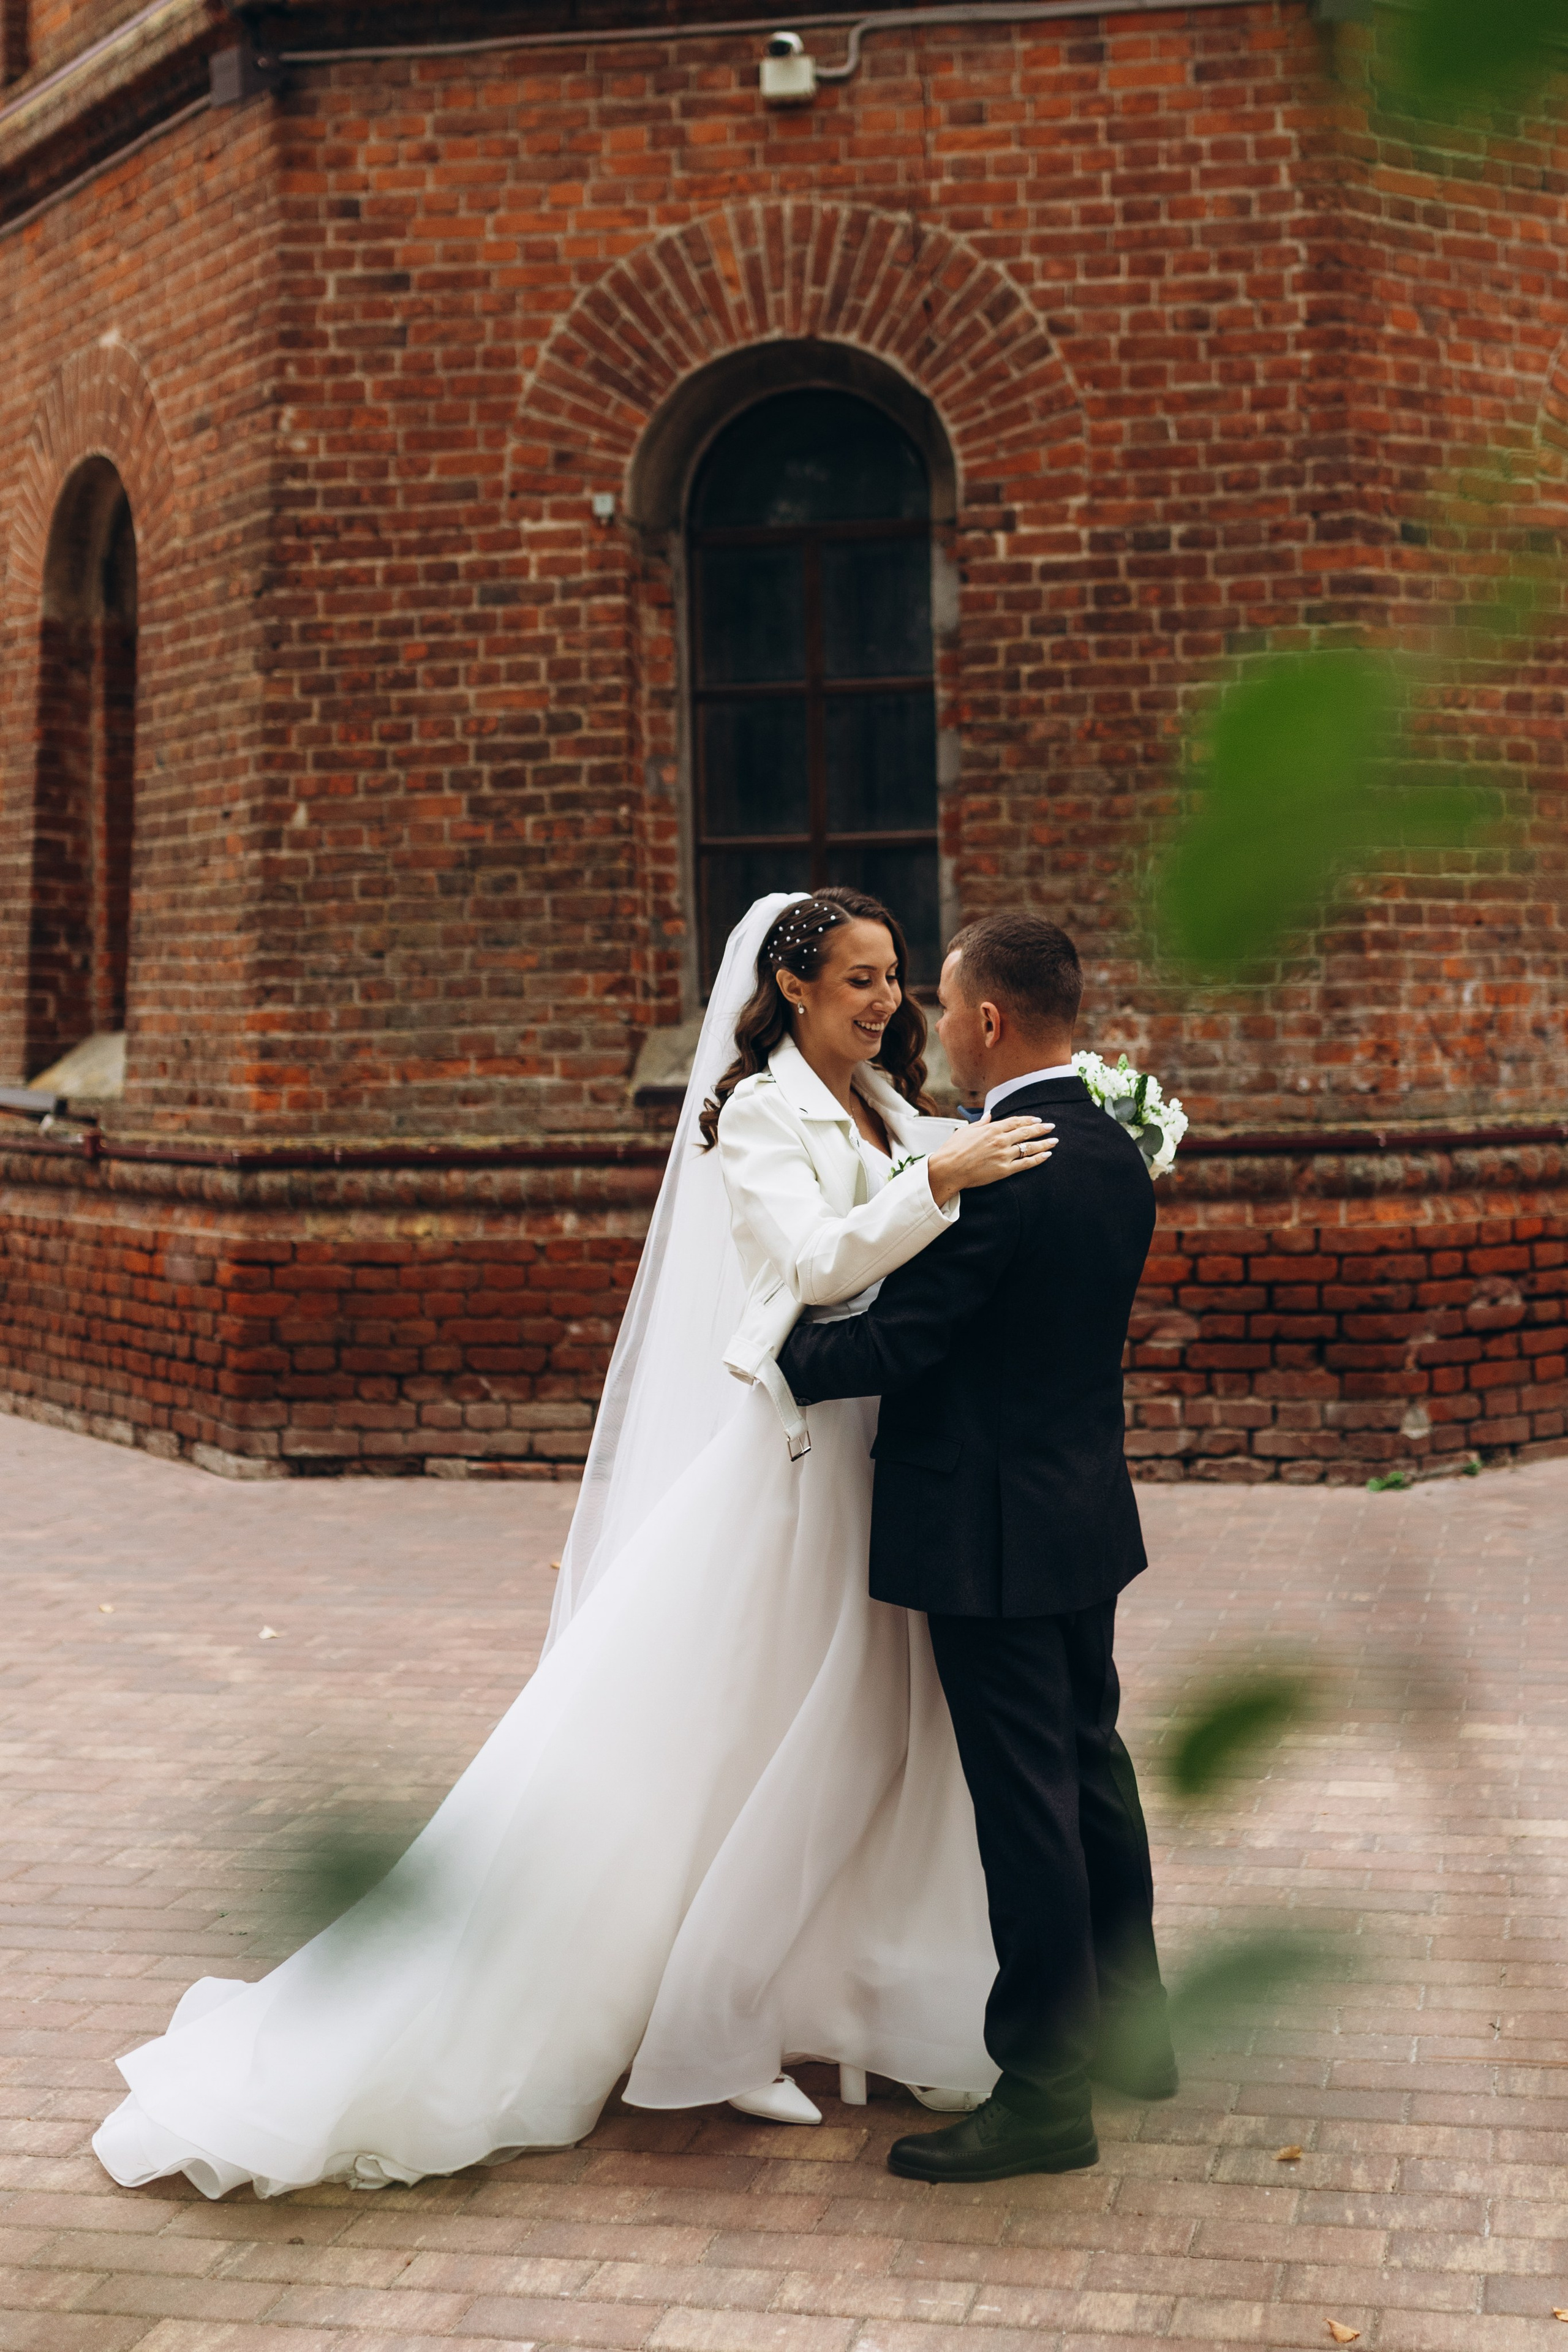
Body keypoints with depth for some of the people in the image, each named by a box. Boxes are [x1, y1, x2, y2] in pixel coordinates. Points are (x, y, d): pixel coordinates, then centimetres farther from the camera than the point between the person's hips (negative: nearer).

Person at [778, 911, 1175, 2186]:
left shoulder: (998, 1171, -22)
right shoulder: (1115, 1155, 6)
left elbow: (895, 1344, -21)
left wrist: (767, 1361, -8)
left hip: (995, 1534, -9)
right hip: (1087, 1512, 9)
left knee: (1026, 1802, -2)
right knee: (1092, 1766, 20)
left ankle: (1046, 2092, 8)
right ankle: (1129, 2025, 35)